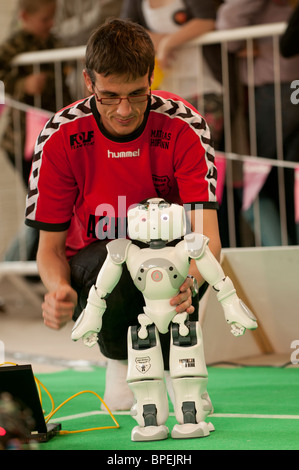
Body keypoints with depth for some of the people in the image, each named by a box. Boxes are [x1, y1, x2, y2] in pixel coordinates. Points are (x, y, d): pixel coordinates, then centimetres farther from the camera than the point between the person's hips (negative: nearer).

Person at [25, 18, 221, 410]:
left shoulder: (183, 126, -20)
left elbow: (207, 234, -27)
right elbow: (50, 247, -12)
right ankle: (119, 358, -2)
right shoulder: (60, 137, -18)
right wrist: (60, 288, -37)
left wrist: (189, 281, -51)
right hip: (95, 258, 0)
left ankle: (177, 361, -2)